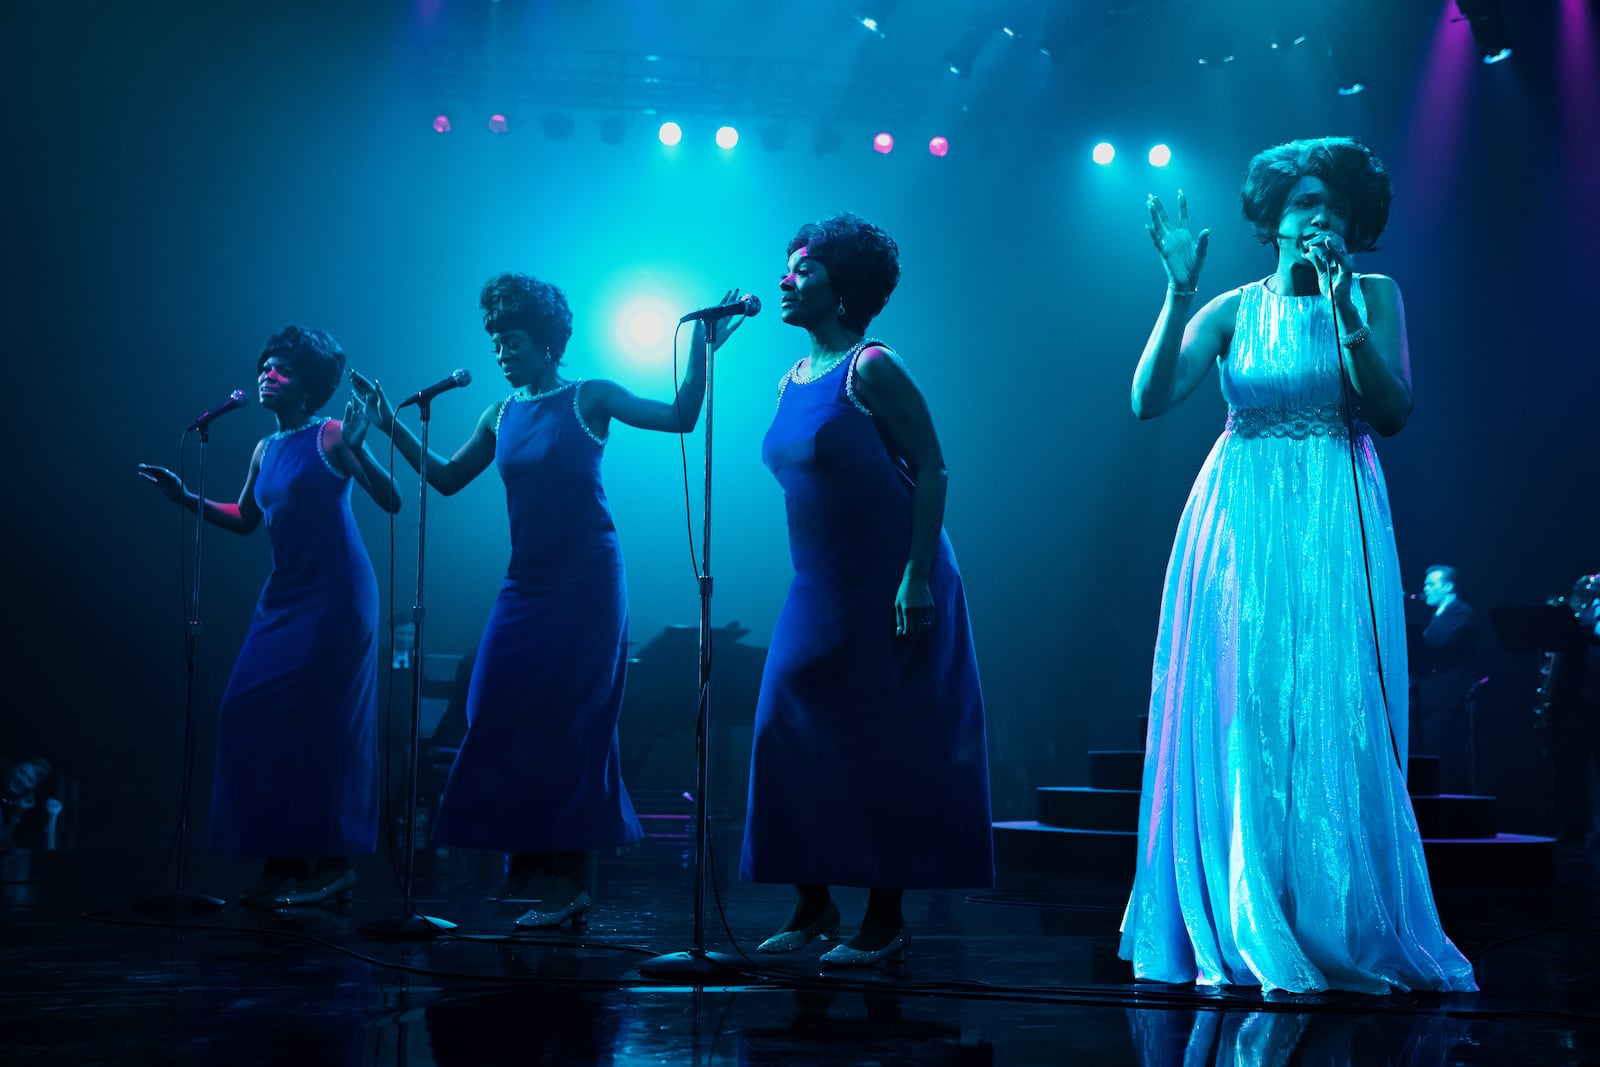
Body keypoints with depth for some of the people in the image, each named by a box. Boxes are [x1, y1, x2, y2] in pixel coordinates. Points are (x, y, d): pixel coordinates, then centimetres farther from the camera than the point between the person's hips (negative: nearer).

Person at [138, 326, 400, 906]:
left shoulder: (330, 436, -7)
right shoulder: (265, 450, 13)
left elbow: (390, 501, -14)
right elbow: (245, 519, 24)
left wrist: (358, 451, -29)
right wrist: (185, 497, 14)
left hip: (335, 598, -8)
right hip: (284, 597, 8)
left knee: (313, 722, -9)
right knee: (255, 719, 2)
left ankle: (332, 862, 0)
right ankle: (285, 863, 10)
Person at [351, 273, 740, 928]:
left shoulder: (589, 399, -3)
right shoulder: (500, 416, 11)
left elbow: (680, 418, -10)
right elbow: (446, 477, 16)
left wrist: (701, 352, -19)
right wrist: (392, 428, 10)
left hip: (584, 582, -6)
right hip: (526, 582, 6)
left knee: (566, 723, -5)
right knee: (503, 716, 3)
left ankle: (569, 878, 0)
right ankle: (528, 866, 14)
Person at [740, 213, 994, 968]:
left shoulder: (871, 368, -12)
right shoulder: (791, 381, 11)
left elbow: (931, 469, -14)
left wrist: (917, 578, -21)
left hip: (888, 589, -8)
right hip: (818, 593, 8)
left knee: (884, 750, -2)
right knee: (792, 738, 5)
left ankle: (886, 920, 7)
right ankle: (813, 905, 17)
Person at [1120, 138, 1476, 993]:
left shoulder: (1374, 295, 5)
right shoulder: (1231, 311, 5)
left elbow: (1393, 414, -7)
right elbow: (1149, 400, -7)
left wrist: (1343, 312, -17)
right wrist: (1179, 293, -16)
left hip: (1333, 532, -1)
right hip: (1239, 528, 1)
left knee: (1332, 723, -3)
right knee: (1239, 723, 1)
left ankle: (1345, 933, 7)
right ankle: (1242, 937, 9)